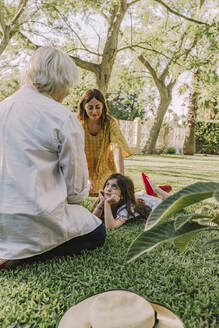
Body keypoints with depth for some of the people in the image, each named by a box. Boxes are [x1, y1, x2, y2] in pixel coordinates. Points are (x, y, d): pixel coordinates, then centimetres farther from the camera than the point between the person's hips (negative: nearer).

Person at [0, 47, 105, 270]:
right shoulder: (63, 118, -15)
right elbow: (76, 183, -11)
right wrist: (78, 197, 14)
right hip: (36, 216, -8)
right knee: (96, 234, 17)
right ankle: (24, 251, -2)